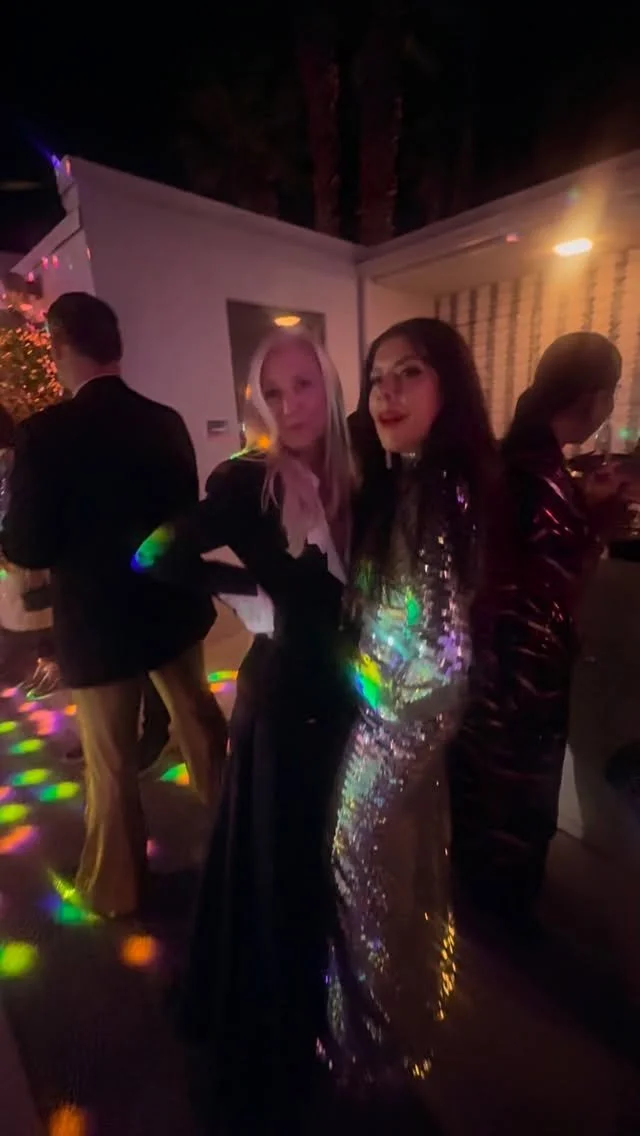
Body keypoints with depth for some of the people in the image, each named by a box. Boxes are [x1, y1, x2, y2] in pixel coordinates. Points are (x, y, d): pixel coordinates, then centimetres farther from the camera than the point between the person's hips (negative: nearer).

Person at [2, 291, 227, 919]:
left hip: (98, 622, -5)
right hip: (174, 603, 5)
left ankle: (117, 885, 35)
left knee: (110, 761, 14)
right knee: (200, 722, 24)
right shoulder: (167, 421, -2)